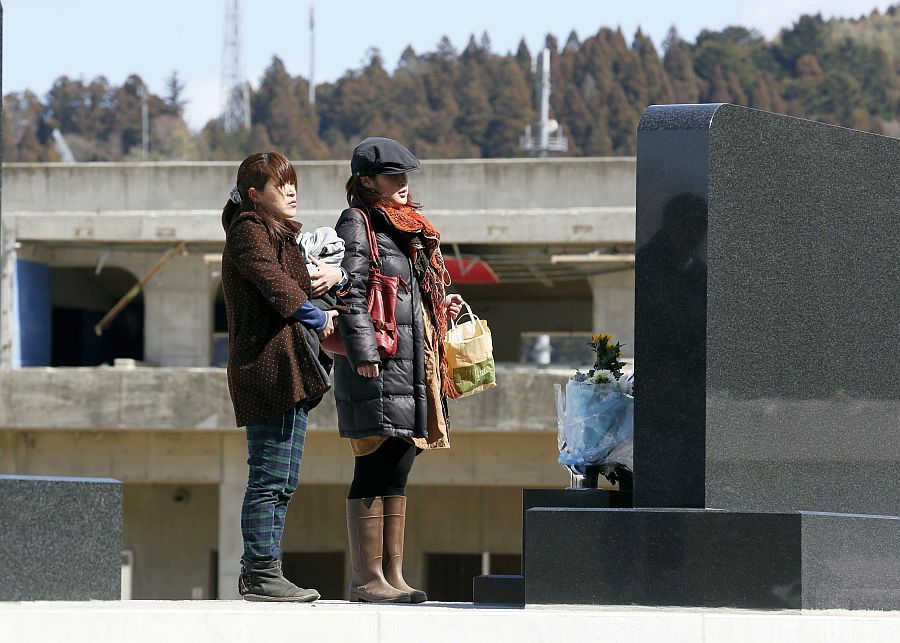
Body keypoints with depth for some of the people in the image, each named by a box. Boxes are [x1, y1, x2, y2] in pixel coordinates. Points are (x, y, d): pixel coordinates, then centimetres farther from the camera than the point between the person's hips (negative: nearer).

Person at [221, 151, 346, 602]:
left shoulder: (281, 234, 25)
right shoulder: (248, 230, -5)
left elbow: (301, 279, 28)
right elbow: (274, 283, -17)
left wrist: (336, 273, 7)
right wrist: (318, 319, -8)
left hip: (290, 372, 10)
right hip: (270, 365, -10)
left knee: (281, 481, 11)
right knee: (270, 479, -10)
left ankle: (258, 573, 15)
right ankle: (262, 575, -10)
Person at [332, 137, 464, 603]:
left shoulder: (407, 226, 22)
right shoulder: (357, 222, -4)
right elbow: (351, 292, -13)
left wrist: (440, 309, 15)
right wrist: (362, 353, -19)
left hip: (413, 364, 9)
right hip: (378, 366, -9)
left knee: (397, 469, 9)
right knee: (375, 468, -8)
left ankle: (393, 576, 11)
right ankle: (368, 579, -7)